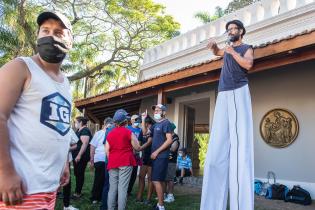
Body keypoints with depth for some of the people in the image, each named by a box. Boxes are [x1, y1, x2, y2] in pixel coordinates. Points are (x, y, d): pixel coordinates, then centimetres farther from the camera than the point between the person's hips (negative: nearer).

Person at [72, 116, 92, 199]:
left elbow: (85, 143, -24)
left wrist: (79, 155, -27)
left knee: (79, 174, -2)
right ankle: (77, 191, 25)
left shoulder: (85, 130, -14)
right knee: (77, 174, 15)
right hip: (77, 156, 10)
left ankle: (78, 193, 6)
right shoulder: (79, 131, 17)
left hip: (81, 157, -10)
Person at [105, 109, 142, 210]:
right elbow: (137, 148, -1)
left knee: (112, 188, 9)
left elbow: (107, 150, 10)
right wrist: (139, 147, 20)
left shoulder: (110, 133, 11)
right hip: (125, 162, -4)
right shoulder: (128, 132, -4)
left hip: (113, 163, 5)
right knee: (122, 188, -4)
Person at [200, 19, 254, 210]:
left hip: (239, 93, -6)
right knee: (217, 149, -4)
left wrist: (233, 52, 1)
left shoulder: (246, 48, 12)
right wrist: (214, 46, 31)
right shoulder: (228, 48, 29)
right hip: (223, 96, 6)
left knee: (239, 146, -17)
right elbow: (217, 52, 51)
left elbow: (248, 64, -9)